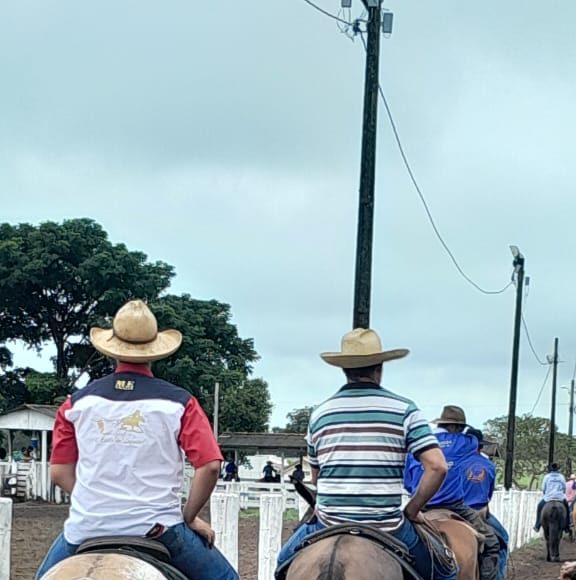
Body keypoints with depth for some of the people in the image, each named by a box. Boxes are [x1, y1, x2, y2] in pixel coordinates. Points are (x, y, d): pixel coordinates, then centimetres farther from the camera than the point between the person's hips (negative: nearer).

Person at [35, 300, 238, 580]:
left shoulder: (78, 402, 5)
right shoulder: (178, 402, -2)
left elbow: (59, 472, 5)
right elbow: (209, 466, -9)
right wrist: (189, 516, 3)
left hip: (88, 526, 2)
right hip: (158, 525, -2)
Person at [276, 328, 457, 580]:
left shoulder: (320, 413, 6)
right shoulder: (403, 409, -3)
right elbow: (437, 467, -11)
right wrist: (412, 510, 1)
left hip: (329, 525, 2)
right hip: (389, 529, -2)